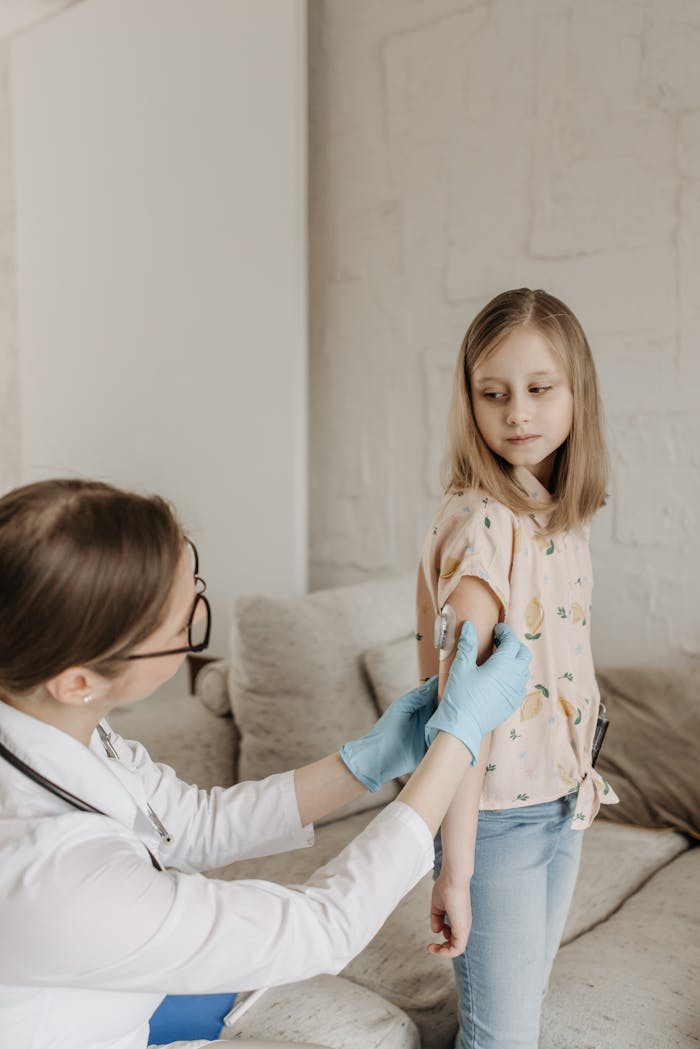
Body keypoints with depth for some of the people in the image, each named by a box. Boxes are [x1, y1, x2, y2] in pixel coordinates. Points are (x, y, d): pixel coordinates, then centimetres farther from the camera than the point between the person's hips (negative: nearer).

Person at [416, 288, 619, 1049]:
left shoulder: (562, 517, 2)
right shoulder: (478, 521, -22)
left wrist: (580, 778, 12)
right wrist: (455, 867, -27)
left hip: (561, 800, 7)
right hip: (495, 812, -7)